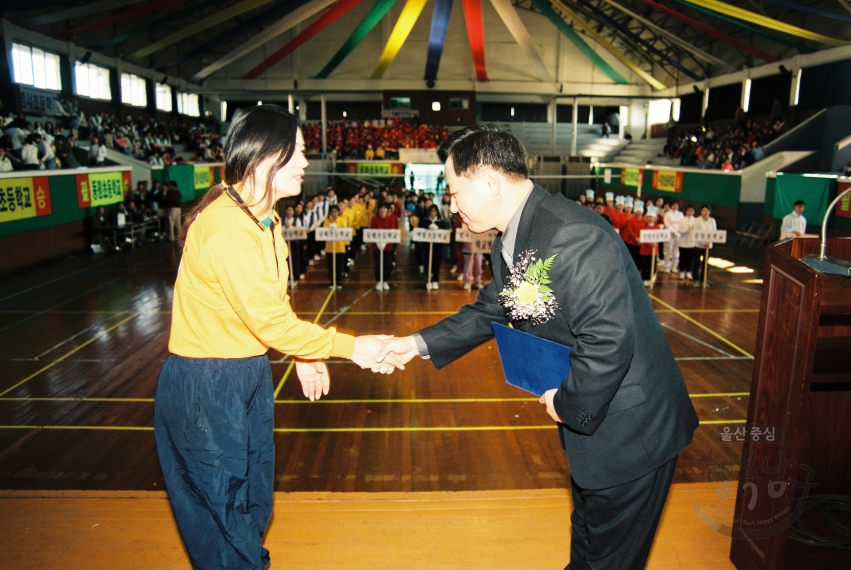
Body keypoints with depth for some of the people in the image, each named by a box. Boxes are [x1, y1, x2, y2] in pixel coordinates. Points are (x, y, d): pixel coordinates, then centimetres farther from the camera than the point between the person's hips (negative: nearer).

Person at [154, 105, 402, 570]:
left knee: (254, 502, 22)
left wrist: (304, 355, 5)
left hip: (249, 375, 9)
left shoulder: (261, 218, 5)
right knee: (222, 510, 10)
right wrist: (351, 347, -18)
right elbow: (270, 320, -25)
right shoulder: (225, 228, -26)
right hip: (206, 386, -9)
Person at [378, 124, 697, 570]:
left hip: (630, 428, -9)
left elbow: (608, 341, -34)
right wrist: (421, 343, 11)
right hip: (588, 418, 9)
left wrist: (567, 405, -19)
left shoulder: (572, 237, -31)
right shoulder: (510, 242, 2)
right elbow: (490, 310, 15)